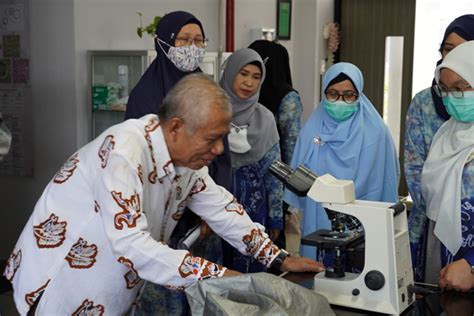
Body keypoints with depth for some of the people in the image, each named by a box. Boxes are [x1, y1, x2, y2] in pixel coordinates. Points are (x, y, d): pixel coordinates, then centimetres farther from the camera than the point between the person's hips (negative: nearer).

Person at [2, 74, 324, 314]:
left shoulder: (187, 154, -4)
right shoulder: (124, 152, -29)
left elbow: (222, 207, 7)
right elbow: (131, 244, -35)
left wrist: (279, 259, 2)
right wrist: (217, 275, -32)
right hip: (60, 287, -7)